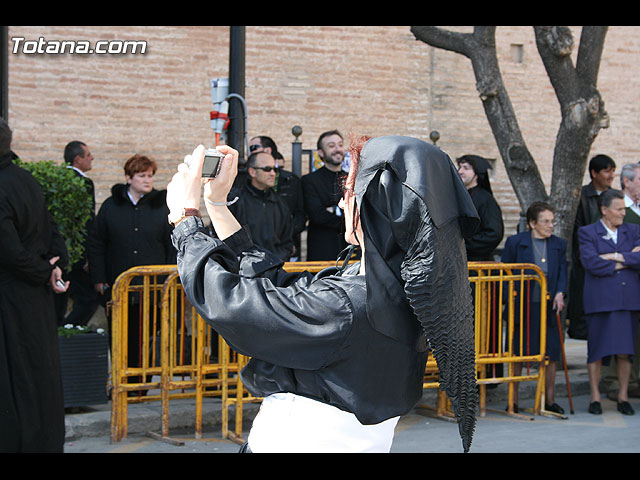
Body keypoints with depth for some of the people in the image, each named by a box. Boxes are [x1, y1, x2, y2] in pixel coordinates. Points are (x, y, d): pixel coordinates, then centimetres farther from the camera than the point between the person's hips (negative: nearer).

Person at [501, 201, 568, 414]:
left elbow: (562, 271, 7)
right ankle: (513, 401, 13)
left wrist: (560, 293, -11)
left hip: (548, 308, 3)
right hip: (522, 308, -3)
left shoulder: (559, 245, 9)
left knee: (551, 354, 3)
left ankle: (549, 400, 15)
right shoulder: (514, 242, -1)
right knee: (518, 354, 3)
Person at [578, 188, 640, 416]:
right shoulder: (587, 233, 2)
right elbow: (591, 262, -12)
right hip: (600, 300, -3)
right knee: (597, 349, -1)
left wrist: (616, 256, -8)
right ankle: (594, 397, 9)